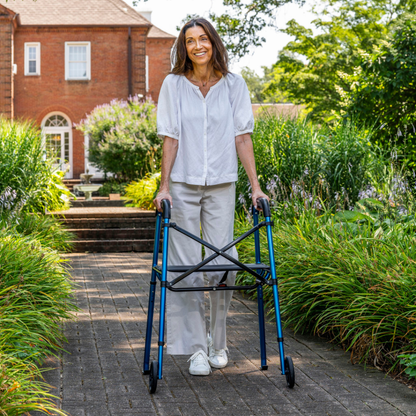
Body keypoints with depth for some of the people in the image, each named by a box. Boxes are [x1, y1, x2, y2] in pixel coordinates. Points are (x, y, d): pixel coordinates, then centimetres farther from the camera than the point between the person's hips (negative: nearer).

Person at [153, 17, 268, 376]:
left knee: (222, 262, -1)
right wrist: (164, 186, -6)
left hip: (222, 185, 1)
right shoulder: (174, 85, 2)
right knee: (186, 264, -2)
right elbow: (170, 138, 0)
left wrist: (255, 185, -4)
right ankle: (196, 348, 5)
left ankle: (218, 342, 17)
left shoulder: (233, 85, 3)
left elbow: (242, 137, 1)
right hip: (183, 185, 0)